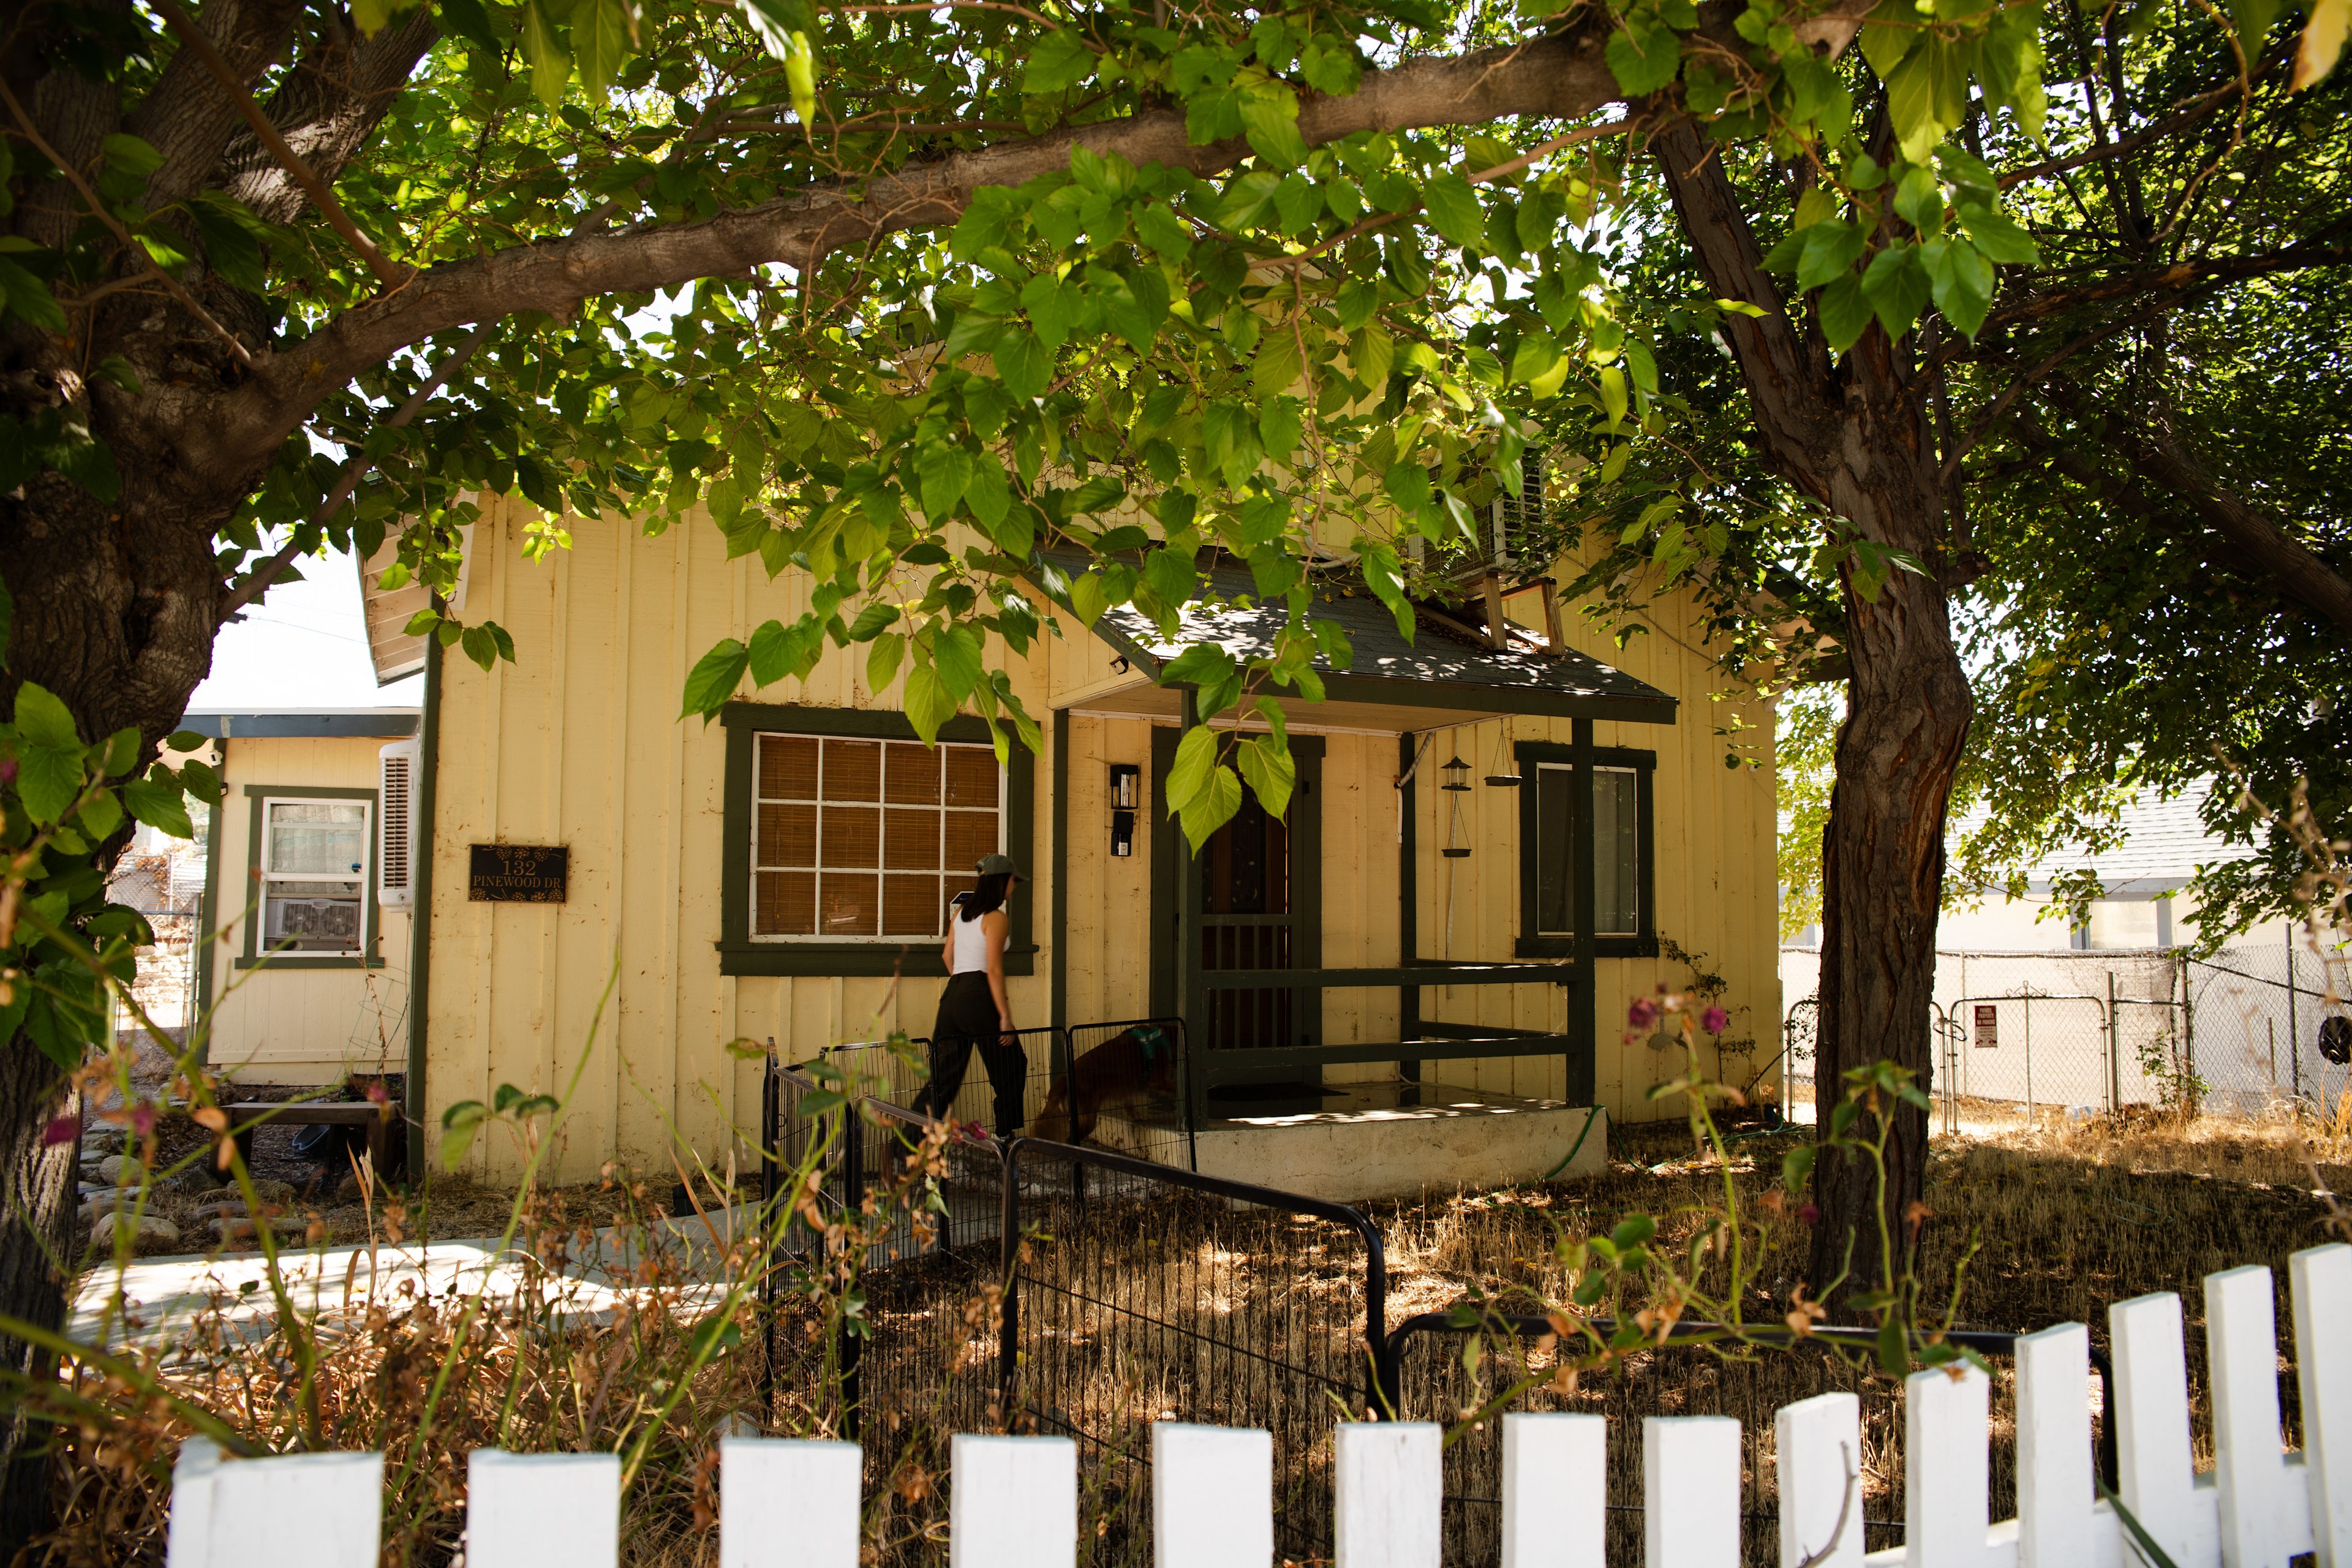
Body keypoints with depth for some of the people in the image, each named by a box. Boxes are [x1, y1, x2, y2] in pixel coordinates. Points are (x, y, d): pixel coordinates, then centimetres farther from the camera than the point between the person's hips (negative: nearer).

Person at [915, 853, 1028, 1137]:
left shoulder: (960, 911, 15)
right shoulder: (997, 918, -8)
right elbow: (994, 970, -14)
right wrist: (1005, 1017, -14)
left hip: (952, 995, 8)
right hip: (978, 997, -8)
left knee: (944, 1072, 8)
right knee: (1011, 1065, 10)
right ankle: (1005, 1133, 14)